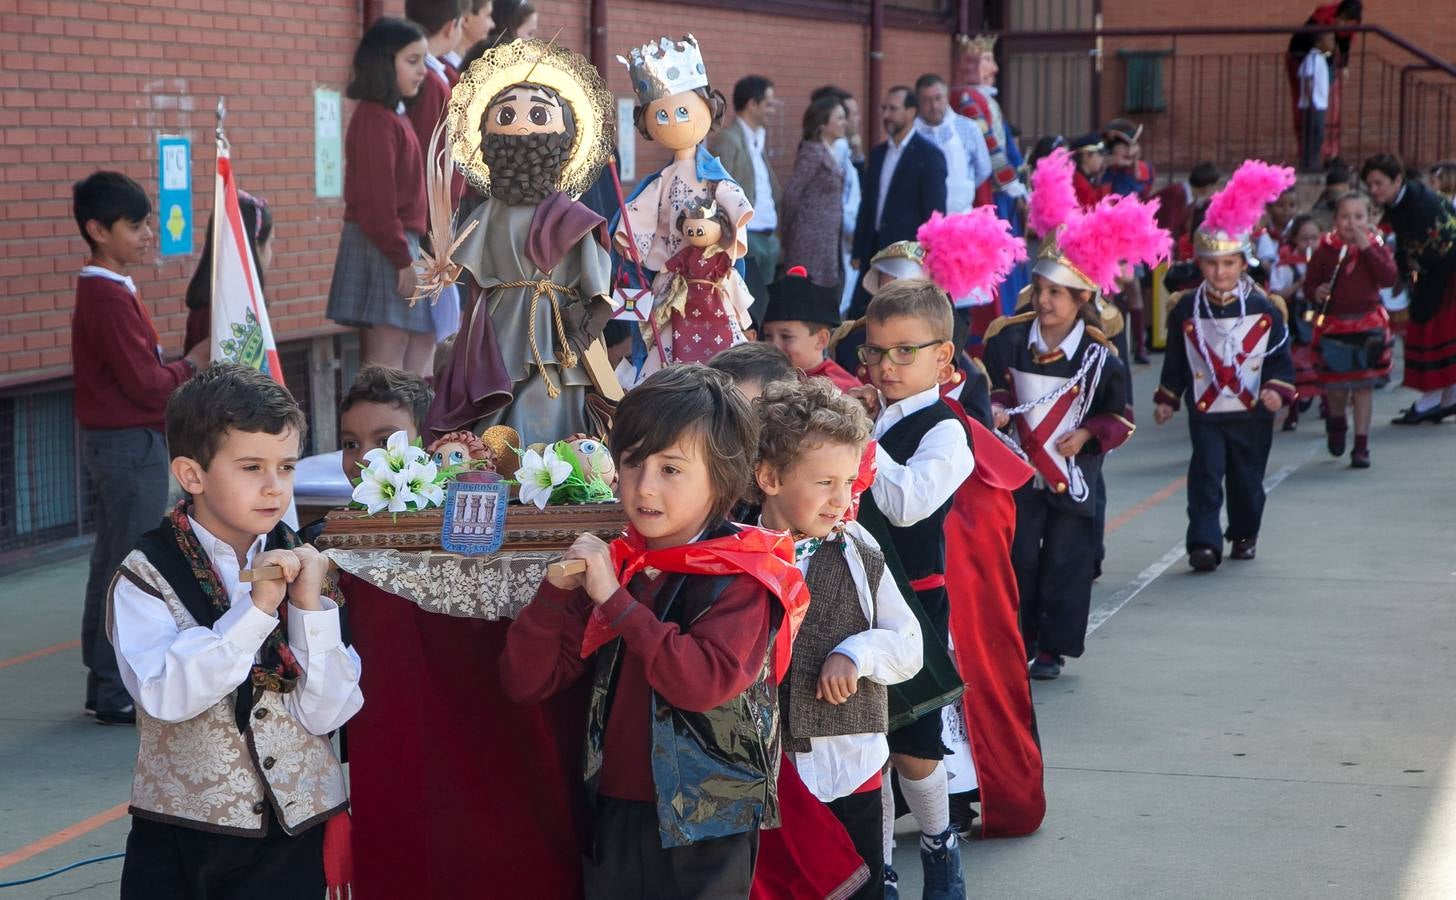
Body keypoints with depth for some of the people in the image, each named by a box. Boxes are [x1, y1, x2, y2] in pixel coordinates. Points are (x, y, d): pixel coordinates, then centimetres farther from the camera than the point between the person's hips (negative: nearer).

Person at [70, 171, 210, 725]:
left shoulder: (105, 290, 13)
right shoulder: (110, 297, -19)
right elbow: (146, 385, -20)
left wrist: (182, 369, 4)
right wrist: (192, 365, -5)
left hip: (116, 443, 11)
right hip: (130, 445, -11)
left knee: (112, 563, 15)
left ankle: (107, 682, 23)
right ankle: (119, 693, -1)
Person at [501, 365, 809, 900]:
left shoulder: (741, 579, -10)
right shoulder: (614, 569, 5)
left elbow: (705, 682, -27)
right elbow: (526, 684, 3)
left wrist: (615, 600, -23)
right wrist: (558, 590, -11)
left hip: (705, 832, -5)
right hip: (615, 816, 5)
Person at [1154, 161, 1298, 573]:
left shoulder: (1264, 308, -3)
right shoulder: (1186, 309, -2)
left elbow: (1280, 357, 0)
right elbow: (1175, 360, 8)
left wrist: (1278, 389, -15)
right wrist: (1166, 398, 9)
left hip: (1253, 414, 1)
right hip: (1205, 412, -1)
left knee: (1247, 478, 12)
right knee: (1205, 475, -10)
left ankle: (1245, 534, 32)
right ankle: (1204, 543, -12)